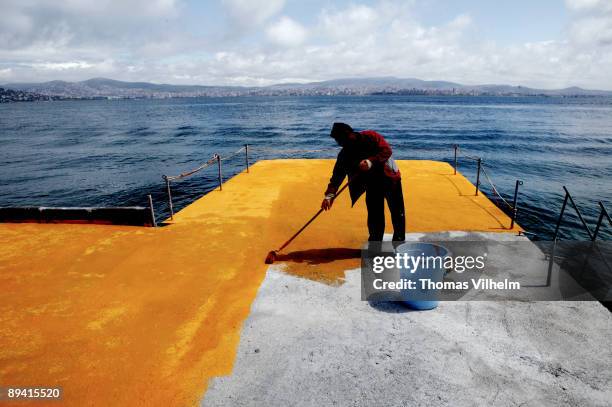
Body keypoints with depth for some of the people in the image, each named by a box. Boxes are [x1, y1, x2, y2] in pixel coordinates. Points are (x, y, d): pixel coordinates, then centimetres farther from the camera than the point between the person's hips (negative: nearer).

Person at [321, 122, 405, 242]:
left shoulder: (370, 137, -15)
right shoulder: (344, 154, -5)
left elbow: (387, 150, -21)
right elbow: (337, 175, -9)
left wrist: (371, 161, -34)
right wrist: (329, 195, -19)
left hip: (390, 177, -3)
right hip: (372, 185, 3)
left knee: (397, 212, 4)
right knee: (374, 217, 1)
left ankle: (399, 242, 21)